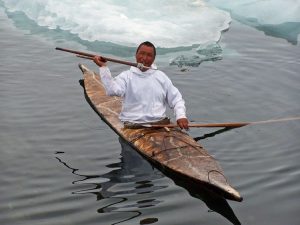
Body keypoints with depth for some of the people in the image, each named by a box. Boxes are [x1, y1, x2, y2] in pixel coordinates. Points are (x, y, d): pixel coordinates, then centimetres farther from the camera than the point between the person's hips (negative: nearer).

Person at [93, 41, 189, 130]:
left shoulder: (161, 76, 15)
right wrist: (103, 67, -17)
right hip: (133, 124, -2)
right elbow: (113, 90, -13)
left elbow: (176, 99, 15)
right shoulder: (126, 75, 6)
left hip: (161, 123, 2)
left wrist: (181, 116, -3)